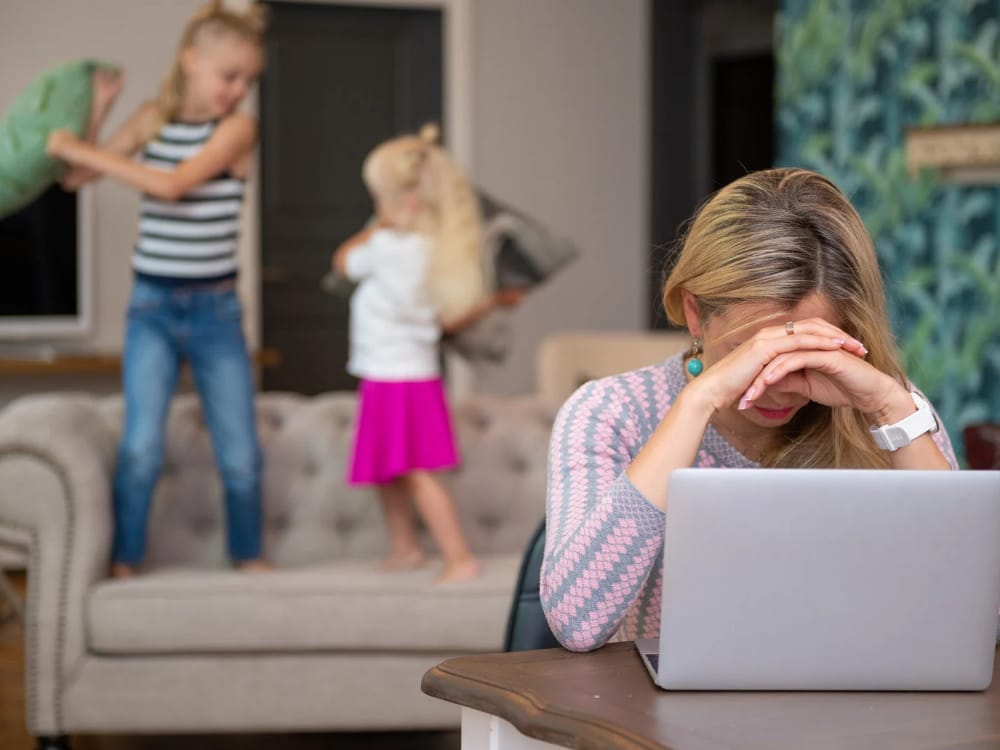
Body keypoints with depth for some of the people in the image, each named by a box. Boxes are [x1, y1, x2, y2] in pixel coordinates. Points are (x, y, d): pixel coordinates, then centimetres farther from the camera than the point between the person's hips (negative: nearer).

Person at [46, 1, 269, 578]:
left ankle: (249, 556, 25)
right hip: (152, 308, 1)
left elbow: (172, 184, -23)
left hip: (216, 312, -1)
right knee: (142, 447, -11)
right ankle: (124, 563, 3)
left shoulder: (238, 127, -9)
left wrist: (85, 151, -20)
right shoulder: (154, 119, 2)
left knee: (241, 454, 4)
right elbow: (74, 178, 6)